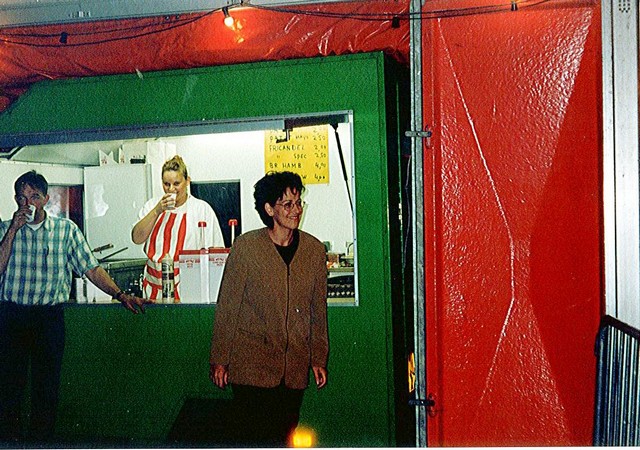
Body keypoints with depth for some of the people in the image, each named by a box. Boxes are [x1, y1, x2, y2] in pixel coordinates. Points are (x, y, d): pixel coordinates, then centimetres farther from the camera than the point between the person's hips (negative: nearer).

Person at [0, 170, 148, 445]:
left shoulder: (66, 229, 4)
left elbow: (91, 268, 1)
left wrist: (120, 295, -9)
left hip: (49, 316, 0)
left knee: (47, 383, 5)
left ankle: (41, 438, 19)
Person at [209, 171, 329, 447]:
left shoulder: (314, 249, 4)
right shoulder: (246, 246, -6)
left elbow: (318, 309, 11)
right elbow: (227, 306, -2)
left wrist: (319, 359, 11)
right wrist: (219, 359, -2)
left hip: (294, 367, 3)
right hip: (252, 363, -3)